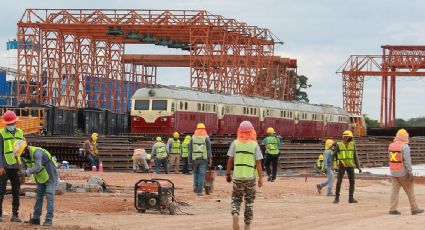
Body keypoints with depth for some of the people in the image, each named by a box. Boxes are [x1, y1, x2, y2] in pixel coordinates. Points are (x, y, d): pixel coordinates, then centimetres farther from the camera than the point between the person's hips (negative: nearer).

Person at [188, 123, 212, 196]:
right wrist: (210, 160, 2)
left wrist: (190, 160, 9)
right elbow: (209, 150, -3)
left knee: (196, 173, 23)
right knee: (202, 175, 1)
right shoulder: (206, 138, -3)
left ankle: (195, 185, 7)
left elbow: (190, 150, 4)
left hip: (195, 159, 2)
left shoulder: (193, 138, 2)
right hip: (203, 159, -2)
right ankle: (199, 191, -2)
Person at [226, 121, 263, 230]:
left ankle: (235, 213, -17)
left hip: (237, 176, 1)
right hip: (250, 177, 0)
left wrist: (228, 174, 10)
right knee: (249, 201, 11)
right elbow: (258, 163, -6)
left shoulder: (235, 143, -2)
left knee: (236, 199, 12)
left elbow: (230, 160, -1)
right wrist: (260, 178, -2)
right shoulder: (254, 145, -4)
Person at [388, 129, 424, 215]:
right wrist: (410, 173, -19)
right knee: (409, 190, 5)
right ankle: (414, 209, 10)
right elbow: (407, 161, -21)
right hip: (403, 172, -6)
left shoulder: (391, 146, 5)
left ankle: (393, 209, -3)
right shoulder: (405, 147, -16)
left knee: (395, 190, 5)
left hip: (393, 172, 6)